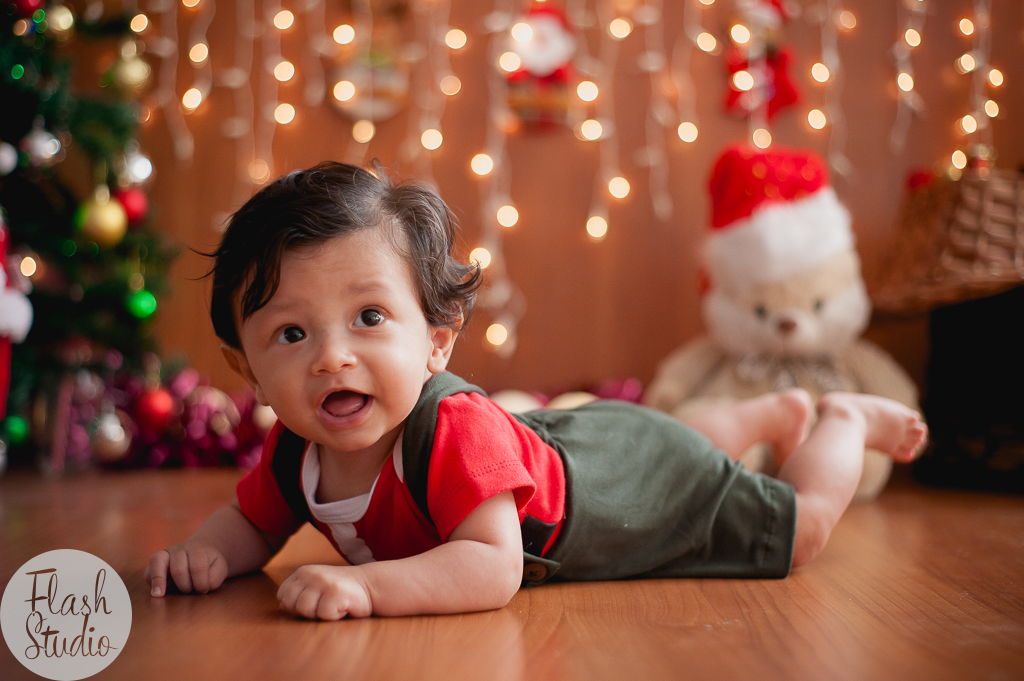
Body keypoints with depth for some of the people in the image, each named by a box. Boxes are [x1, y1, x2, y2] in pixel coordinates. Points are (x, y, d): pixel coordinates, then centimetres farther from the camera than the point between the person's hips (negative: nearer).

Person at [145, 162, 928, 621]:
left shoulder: (456, 432, -45)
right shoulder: (292, 452, -22)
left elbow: (494, 568, -50)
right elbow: (253, 520, -5)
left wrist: (366, 582, -59)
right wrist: (209, 551, -27)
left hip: (634, 474, -7)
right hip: (559, 440, 7)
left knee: (801, 525, 11)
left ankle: (846, 419, 38)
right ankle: (781, 409, 60)